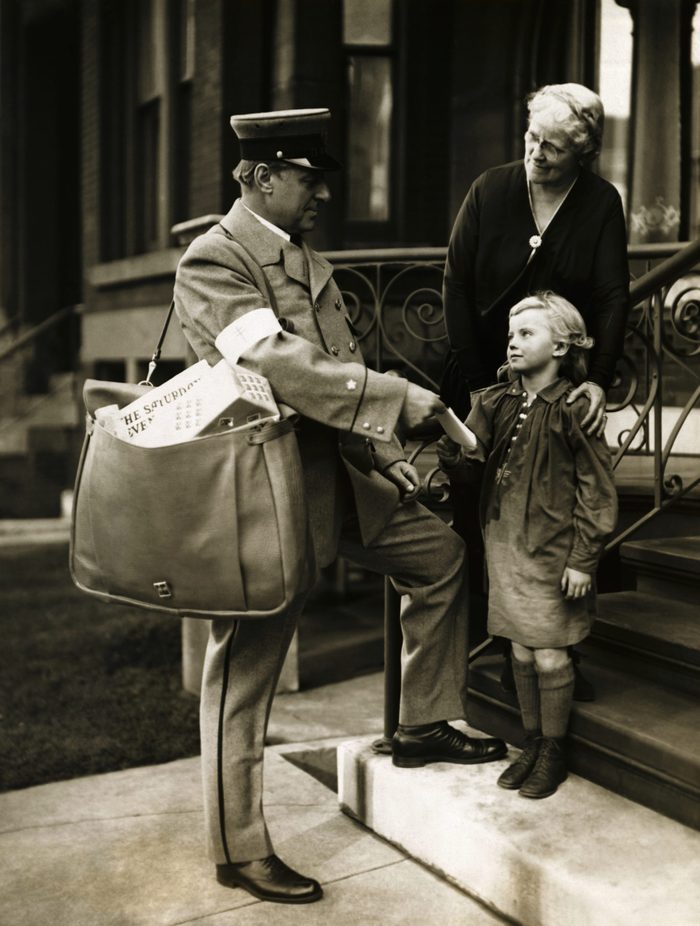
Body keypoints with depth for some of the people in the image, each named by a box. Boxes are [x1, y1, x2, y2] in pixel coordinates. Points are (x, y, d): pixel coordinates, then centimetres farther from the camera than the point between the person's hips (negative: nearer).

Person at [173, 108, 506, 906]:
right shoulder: (211, 263, -15)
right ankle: (239, 852, 19)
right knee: (243, 672, 3)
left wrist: (379, 450, 8)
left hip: (338, 476, 9)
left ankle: (424, 726, 31)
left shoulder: (306, 258, 13)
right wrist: (403, 400, -28)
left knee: (439, 555, 17)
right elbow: (277, 363, -28)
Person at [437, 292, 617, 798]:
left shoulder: (575, 409, -11)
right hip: (505, 544, 5)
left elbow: (597, 491, -9)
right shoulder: (497, 401, 5)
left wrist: (583, 559, -11)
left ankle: (553, 752, 22)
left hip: (553, 551, -5)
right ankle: (532, 744, 29)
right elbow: (467, 447, -7)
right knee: (521, 652, 14)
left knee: (550, 656, 4)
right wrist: (451, 439, -30)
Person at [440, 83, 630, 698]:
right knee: (479, 507, 2)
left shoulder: (602, 204, -1)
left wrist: (600, 380, -22)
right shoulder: (490, 191, -3)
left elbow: (614, 297, -7)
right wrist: (474, 382, -10)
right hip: (485, 378, 0)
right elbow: (456, 285, -4)